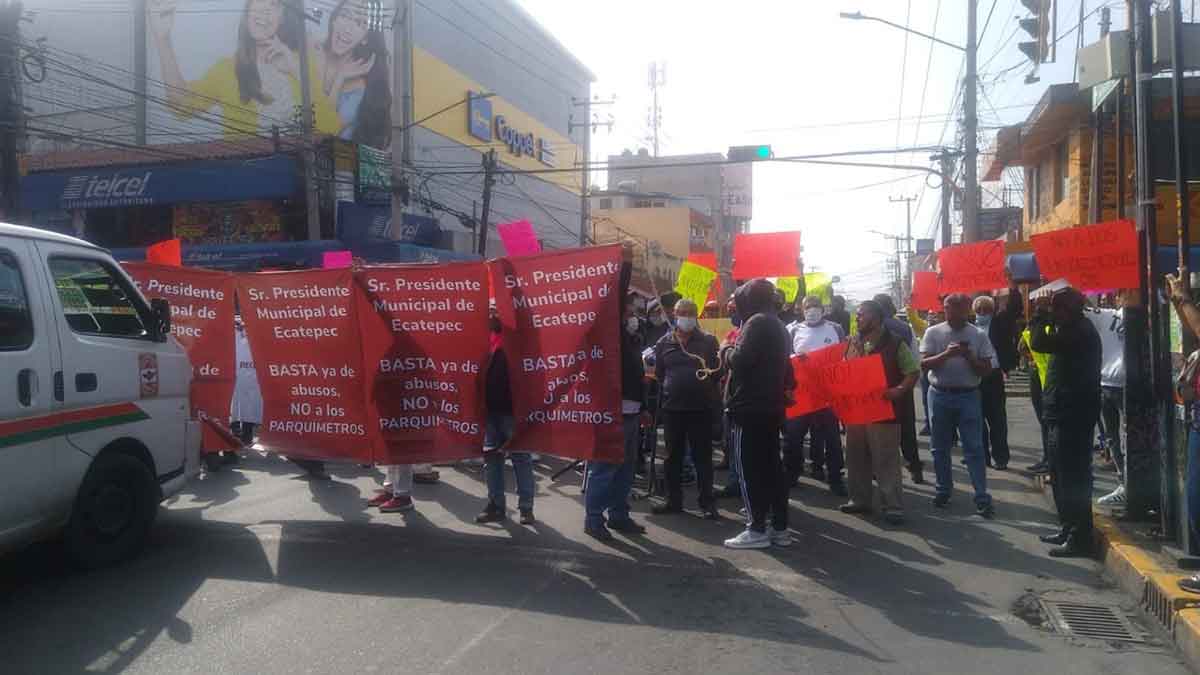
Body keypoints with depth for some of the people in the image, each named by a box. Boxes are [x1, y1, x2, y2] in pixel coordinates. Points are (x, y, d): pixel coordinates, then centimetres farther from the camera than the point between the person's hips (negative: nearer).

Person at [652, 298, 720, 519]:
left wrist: (706, 389, -4)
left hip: (701, 407, -2)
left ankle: (707, 502, 9)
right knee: (673, 456, 10)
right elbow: (658, 373, 11)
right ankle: (674, 501, 20)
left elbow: (717, 371, 2)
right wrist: (667, 391, 5)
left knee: (702, 456, 2)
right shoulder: (664, 343, 7)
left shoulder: (708, 341, 1)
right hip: (672, 407, 3)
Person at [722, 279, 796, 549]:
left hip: (749, 407, -9)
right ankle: (780, 528, 13)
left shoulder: (756, 323, -12)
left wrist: (726, 349, -2)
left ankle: (756, 530, -3)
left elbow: (739, 361, -20)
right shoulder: (778, 326, 17)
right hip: (771, 406, 9)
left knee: (750, 468, -4)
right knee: (772, 467, 10)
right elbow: (784, 367, 22)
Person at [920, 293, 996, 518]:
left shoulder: (978, 335, 0)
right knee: (940, 447, 10)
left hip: (968, 396, -1)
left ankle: (982, 497, 2)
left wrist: (969, 357, -17)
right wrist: (946, 354, -23)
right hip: (940, 395, 1)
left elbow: (987, 369, 0)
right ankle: (943, 490, 24)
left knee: (974, 448, -1)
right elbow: (924, 363, -8)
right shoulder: (933, 333, -1)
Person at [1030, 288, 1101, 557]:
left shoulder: (1080, 331, -19)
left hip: (1072, 415, -11)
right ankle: (1069, 529, 29)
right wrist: (1045, 316, 8)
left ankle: (1080, 538, -1)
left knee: (1072, 477, -7)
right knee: (1061, 475, 19)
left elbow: (1040, 343, -27)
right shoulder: (1075, 329, 15)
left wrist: (1040, 315, -12)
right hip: (1064, 413, 11)